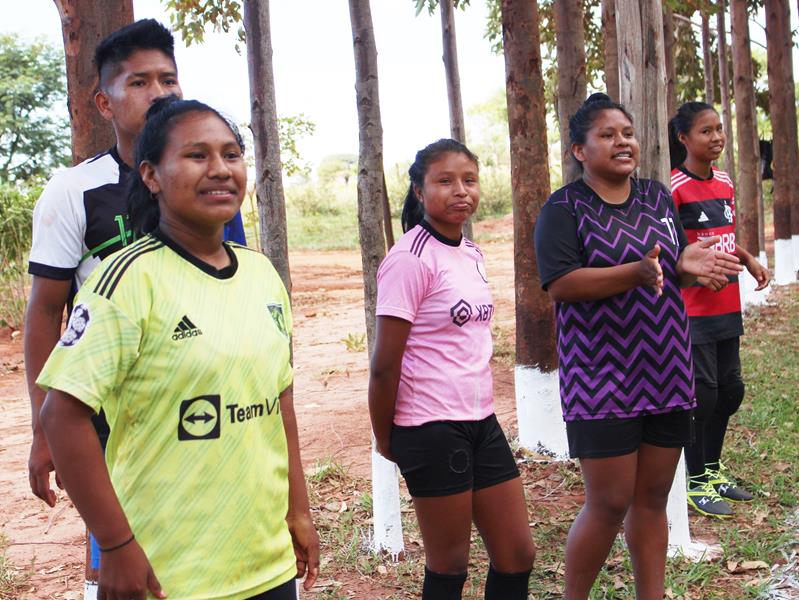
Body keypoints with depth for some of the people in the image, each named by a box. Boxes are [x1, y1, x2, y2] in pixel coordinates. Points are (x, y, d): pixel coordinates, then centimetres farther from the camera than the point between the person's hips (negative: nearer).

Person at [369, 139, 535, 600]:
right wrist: (385, 440, -7)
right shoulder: (411, 260, -16)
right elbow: (385, 364, -15)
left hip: (481, 420, 8)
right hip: (432, 429, -7)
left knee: (518, 556, 13)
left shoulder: (472, 255, 9)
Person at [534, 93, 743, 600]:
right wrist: (638, 272, -29)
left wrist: (686, 265, -8)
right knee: (609, 504, -3)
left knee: (652, 500, 12)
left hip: (667, 372, 6)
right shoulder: (564, 209, -6)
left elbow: (673, 271, 16)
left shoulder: (658, 197, 12)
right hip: (601, 379, -5)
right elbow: (560, 284, -18)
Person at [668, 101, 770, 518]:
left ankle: (712, 470, 30)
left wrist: (749, 260, 4)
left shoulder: (724, 182, 10)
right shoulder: (674, 187, -13)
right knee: (702, 393, -3)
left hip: (726, 307, 8)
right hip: (692, 309, -8)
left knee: (730, 390, 14)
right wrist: (699, 271, -28)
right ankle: (696, 484, 11)